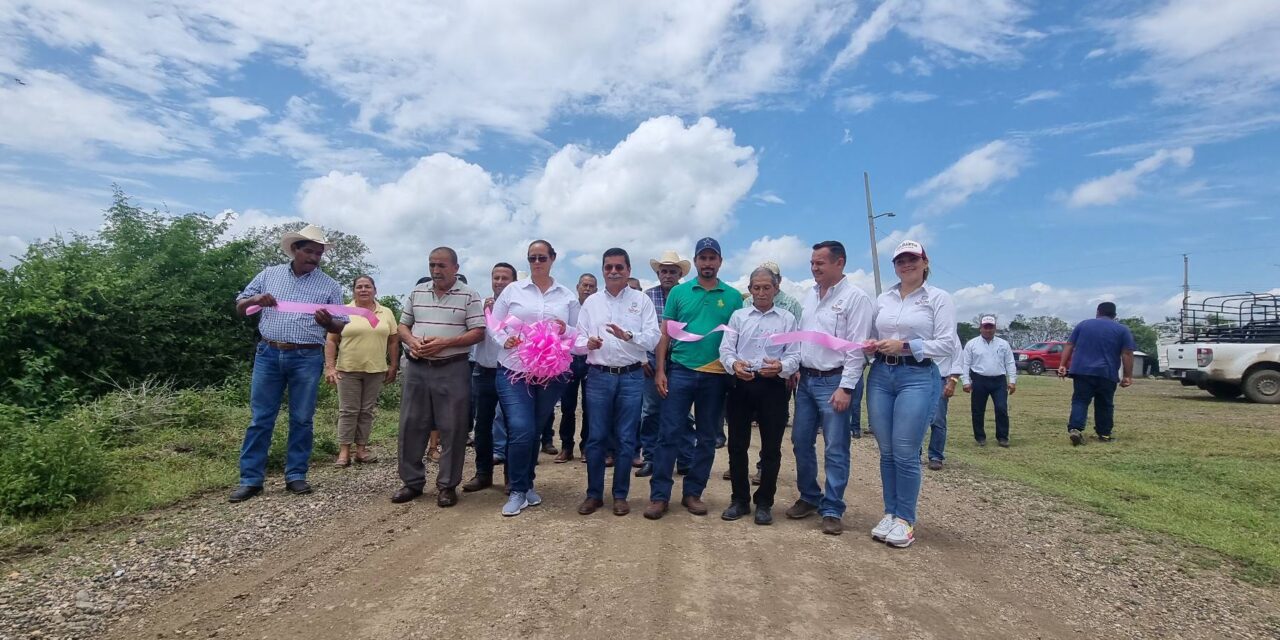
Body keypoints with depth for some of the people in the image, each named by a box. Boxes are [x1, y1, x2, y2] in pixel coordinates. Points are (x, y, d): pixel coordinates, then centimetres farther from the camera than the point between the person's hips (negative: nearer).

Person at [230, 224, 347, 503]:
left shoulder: (330, 286, 4)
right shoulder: (269, 274, 9)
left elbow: (340, 327, 5)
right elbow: (239, 307, 14)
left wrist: (327, 322, -18)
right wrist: (255, 300, -8)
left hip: (307, 358, -1)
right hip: (268, 354, 1)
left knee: (302, 419, 4)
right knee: (260, 418, 4)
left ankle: (296, 475, 15)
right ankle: (250, 479, 10)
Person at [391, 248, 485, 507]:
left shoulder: (469, 296, -2)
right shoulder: (417, 293, 12)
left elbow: (478, 332, -8)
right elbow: (403, 326, 15)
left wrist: (444, 343, -18)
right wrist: (412, 341, -8)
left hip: (453, 370, -4)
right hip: (417, 368, 4)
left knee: (452, 429, 0)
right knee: (411, 426, 8)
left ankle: (448, 485, 12)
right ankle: (412, 481, 22)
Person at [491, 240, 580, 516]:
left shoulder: (567, 296, 8)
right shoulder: (513, 290, 4)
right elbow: (494, 325, 5)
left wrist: (565, 330, -13)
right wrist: (504, 340, -14)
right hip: (514, 370, -2)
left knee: (534, 431, 13)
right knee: (521, 430, -12)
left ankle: (527, 484, 30)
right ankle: (518, 491, 5)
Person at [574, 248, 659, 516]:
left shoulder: (642, 301, 3)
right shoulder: (591, 302, 10)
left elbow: (653, 339, -6)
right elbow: (578, 338, 6)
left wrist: (628, 336, -23)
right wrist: (587, 343, -17)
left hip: (631, 377, -1)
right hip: (598, 376, 1)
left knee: (626, 439, 5)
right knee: (596, 437, 5)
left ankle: (620, 495, 18)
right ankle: (594, 494, 18)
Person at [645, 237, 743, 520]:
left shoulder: (733, 296, 5)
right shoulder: (679, 292, 4)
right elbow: (665, 334, 4)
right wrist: (660, 370, -3)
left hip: (716, 376, 2)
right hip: (680, 371, -1)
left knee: (707, 438, 9)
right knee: (670, 434, -2)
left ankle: (693, 493, 22)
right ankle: (659, 495, 6)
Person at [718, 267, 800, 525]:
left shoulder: (788, 319, 7)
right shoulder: (738, 316, 10)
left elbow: (794, 356, 1)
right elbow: (725, 349, 2)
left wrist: (780, 366, -21)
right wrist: (734, 364, -20)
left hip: (773, 387, -1)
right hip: (741, 385, 1)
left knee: (771, 448, 5)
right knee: (737, 445, 6)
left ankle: (764, 503, 19)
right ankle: (740, 499, 21)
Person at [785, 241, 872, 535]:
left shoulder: (855, 297, -9)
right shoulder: (809, 295, 12)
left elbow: (857, 347, -13)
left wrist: (846, 387, -17)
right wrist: (794, 368, 8)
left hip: (833, 381, -7)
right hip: (806, 379, 7)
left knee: (835, 449, -1)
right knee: (801, 442, 12)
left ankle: (832, 510, 9)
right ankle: (809, 498, 27)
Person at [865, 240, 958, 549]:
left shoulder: (939, 298, 1)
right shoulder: (883, 299, 13)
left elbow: (947, 345, -6)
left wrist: (905, 346, -15)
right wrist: (872, 346, -3)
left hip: (918, 377, -4)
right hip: (881, 376, 4)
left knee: (905, 453, -5)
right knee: (886, 451, 8)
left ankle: (905, 519, 11)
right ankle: (890, 513, 21)